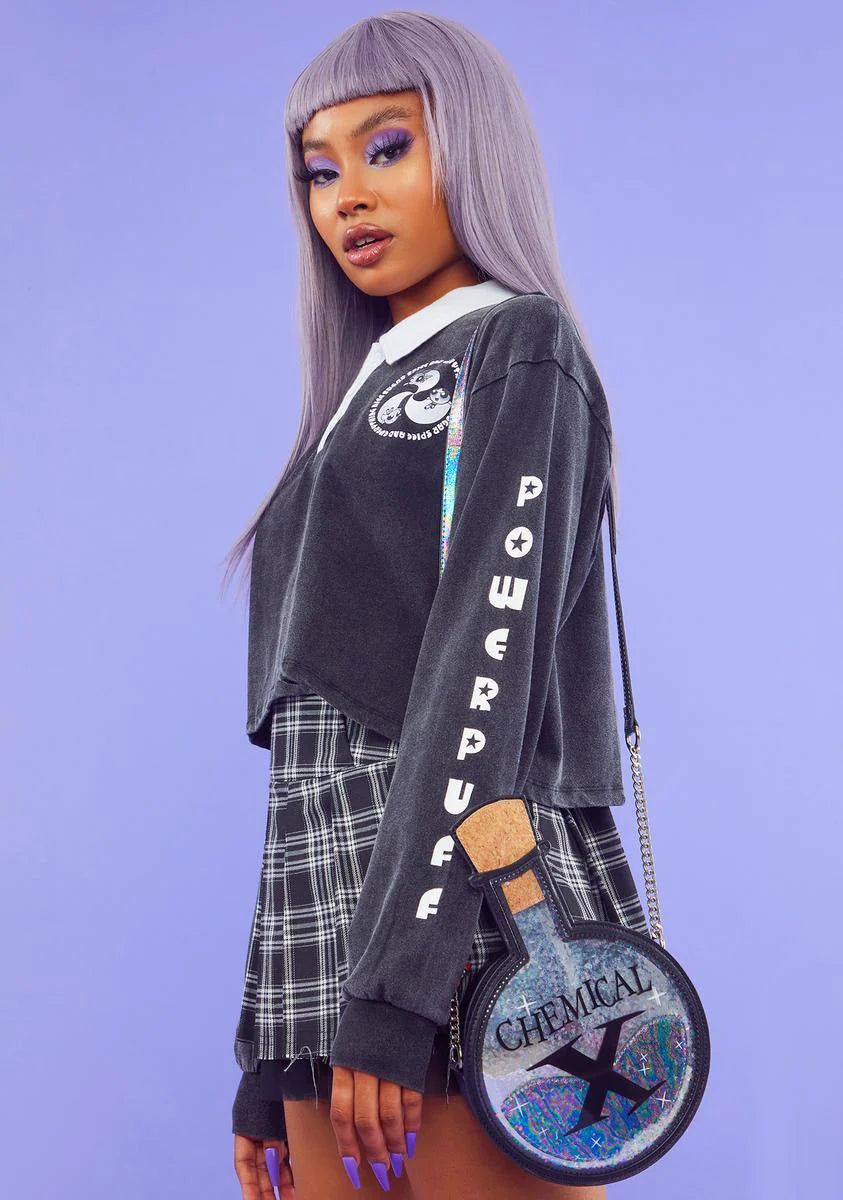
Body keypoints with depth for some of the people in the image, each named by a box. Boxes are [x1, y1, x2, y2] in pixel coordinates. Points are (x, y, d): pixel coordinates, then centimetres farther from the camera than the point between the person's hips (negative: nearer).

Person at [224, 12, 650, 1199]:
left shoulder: (521, 351, 2)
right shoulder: (367, 406, 25)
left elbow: (489, 656, -13)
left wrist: (397, 981, -22)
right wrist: (268, 1058, 16)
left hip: (469, 919, -7)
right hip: (334, 897, 7)